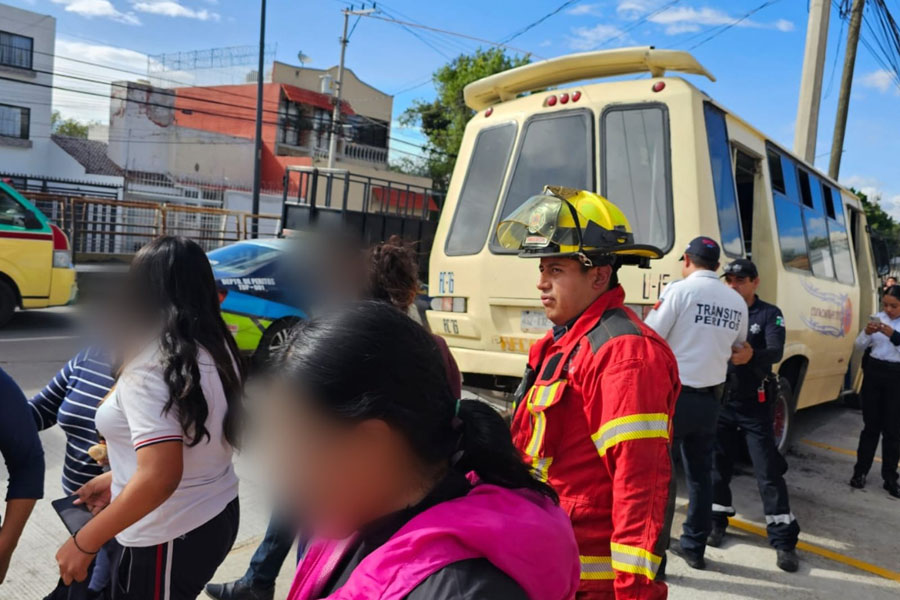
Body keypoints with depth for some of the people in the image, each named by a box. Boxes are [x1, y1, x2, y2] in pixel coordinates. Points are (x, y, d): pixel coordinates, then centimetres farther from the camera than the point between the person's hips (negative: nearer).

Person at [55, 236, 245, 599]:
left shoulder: (149, 367, -23)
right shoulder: (217, 351, 1)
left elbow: (160, 477, -29)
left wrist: (84, 543, -18)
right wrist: (118, 478, 16)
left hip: (170, 538, -8)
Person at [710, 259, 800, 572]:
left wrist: (751, 354, -38)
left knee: (768, 471, -1)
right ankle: (717, 521, 26)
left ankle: (784, 541, 6)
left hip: (755, 405, -3)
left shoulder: (770, 314, -2)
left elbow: (776, 352, -18)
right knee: (718, 465, 10)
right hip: (722, 400, 3)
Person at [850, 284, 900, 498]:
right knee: (871, 424, 8)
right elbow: (860, 345, 4)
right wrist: (867, 332, -15)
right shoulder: (878, 318, 4)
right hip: (874, 372, 2)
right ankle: (861, 470, 16)